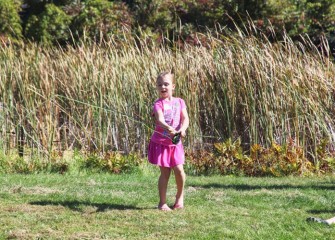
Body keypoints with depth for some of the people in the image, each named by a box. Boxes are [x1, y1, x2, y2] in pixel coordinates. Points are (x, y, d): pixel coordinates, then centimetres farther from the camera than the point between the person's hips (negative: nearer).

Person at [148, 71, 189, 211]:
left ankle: (180, 196, 20)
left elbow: (185, 118, -9)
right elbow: (160, 119, -27)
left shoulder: (179, 102, 3)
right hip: (160, 142, -3)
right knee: (165, 173, -2)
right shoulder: (158, 104, -9)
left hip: (175, 143, 3)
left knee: (179, 170, -5)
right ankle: (162, 202, 9)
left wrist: (182, 129, -30)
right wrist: (168, 128, -47)